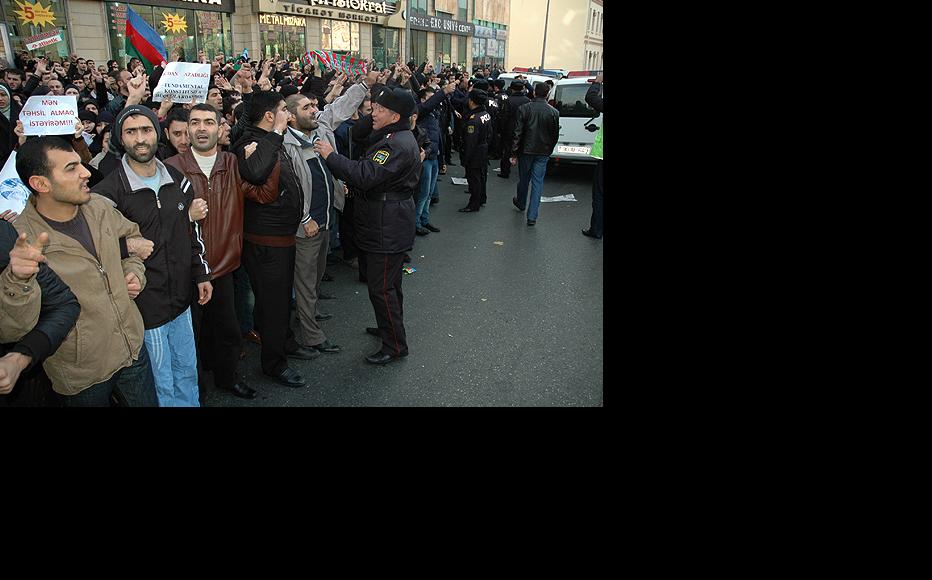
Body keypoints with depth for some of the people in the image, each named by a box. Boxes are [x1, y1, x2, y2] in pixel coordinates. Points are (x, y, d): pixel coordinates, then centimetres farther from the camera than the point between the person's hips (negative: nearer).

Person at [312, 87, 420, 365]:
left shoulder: (398, 144, -23)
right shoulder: (394, 137, 13)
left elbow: (365, 175, -30)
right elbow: (369, 171, 19)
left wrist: (331, 156, -23)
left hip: (387, 226, -11)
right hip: (387, 223, 11)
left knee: (381, 286, -4)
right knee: (389, 282, 23)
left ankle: (395, 345, 7)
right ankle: (390, 328, 40)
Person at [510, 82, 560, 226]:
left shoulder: (524, 109, -10)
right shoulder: (554, 112, -6)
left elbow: (517, 133, -10)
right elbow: (555, 135, 2)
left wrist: (514, 153, -4)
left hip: (526, 150, 0)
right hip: (543, 153, 0)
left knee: (524, 179, 19)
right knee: (537, 182, 3)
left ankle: (521, 203, 43)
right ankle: (532, 216, 0)